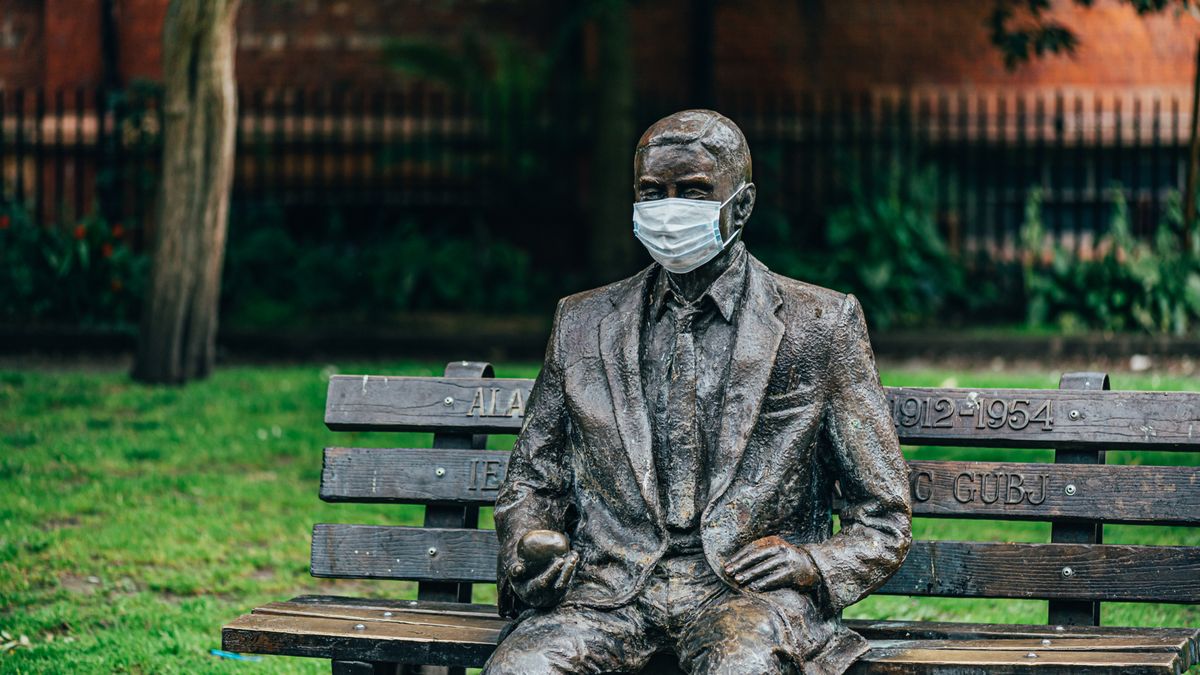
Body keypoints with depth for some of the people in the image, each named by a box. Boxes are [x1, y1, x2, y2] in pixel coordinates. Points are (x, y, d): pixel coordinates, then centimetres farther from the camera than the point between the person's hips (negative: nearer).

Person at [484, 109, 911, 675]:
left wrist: (815, 564, -10)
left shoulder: (820, 326, 9)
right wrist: (531, 543, 0)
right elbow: (530, 481, 23)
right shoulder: (583, 325, 17)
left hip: (747, 586, -2)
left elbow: (883, 521, 10)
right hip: (611, 585, 2)